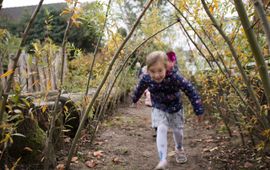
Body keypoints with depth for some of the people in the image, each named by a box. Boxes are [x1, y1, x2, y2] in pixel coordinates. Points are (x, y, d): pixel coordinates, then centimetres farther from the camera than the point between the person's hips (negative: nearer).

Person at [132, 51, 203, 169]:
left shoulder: (175, 78, -37)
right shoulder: (146, 79, -26)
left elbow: (190, 90, -29)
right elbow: (140, 88, -2)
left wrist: (198, 109, -26)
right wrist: (135, 99, 17)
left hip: (175, 108, 0)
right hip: (159, 109, 1)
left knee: (178, 131, 14)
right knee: (161, 130, -19)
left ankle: (179, 149, 45)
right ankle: (163, 160, -19)